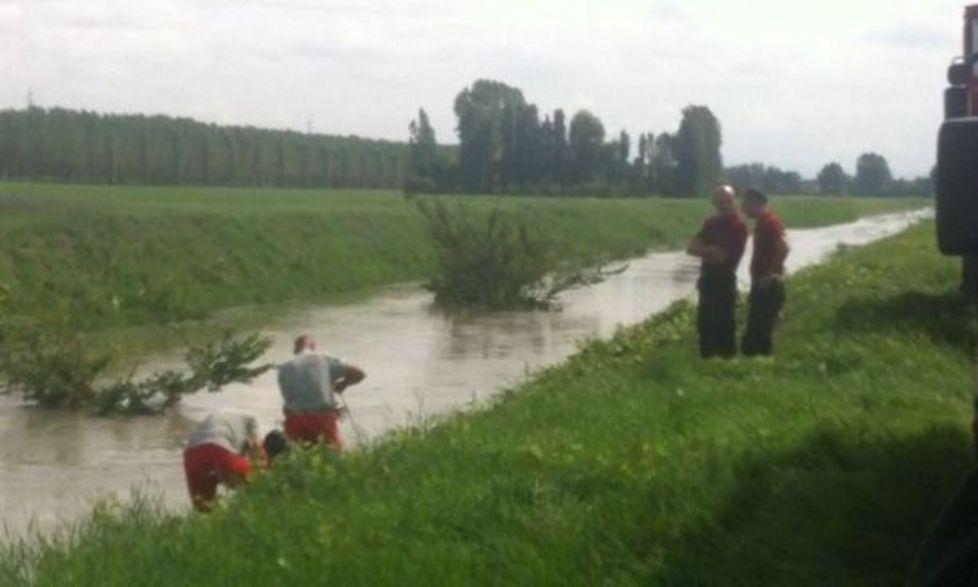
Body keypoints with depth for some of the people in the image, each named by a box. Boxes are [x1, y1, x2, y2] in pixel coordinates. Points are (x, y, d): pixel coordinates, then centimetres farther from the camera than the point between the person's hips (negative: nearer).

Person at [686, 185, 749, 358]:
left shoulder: (738, 225, -10)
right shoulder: (711, 223, 12)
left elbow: (723, 256, -16)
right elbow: (692, 247, 6)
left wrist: (704, 250, -3)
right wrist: (711, 251, -11)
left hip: (724, 281, -8)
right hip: (707, 279, 8)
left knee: (723, 323, -5)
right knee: (705, 322, 13)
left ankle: (727, 359, 1)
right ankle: (706, 356, 22)